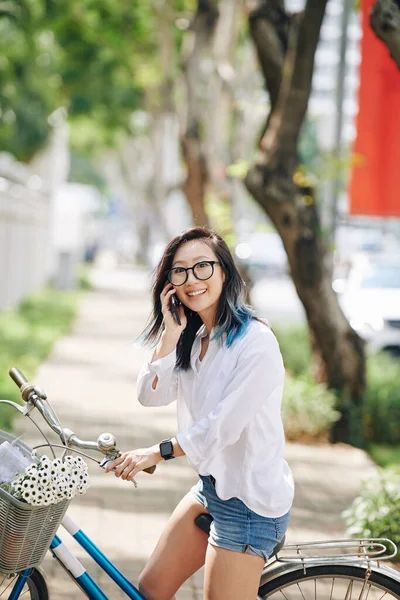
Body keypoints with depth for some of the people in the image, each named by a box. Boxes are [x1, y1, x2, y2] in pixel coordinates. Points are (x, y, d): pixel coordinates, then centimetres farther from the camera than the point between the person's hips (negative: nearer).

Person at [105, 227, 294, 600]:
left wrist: (157, 453, -17)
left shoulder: (255, 342, -20)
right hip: (210, 486, 9)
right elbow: (151, 396, -4)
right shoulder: (192, 338, 7)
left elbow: (222, 426, -24)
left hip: (250, 501, -8)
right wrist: (171, 334, -12)